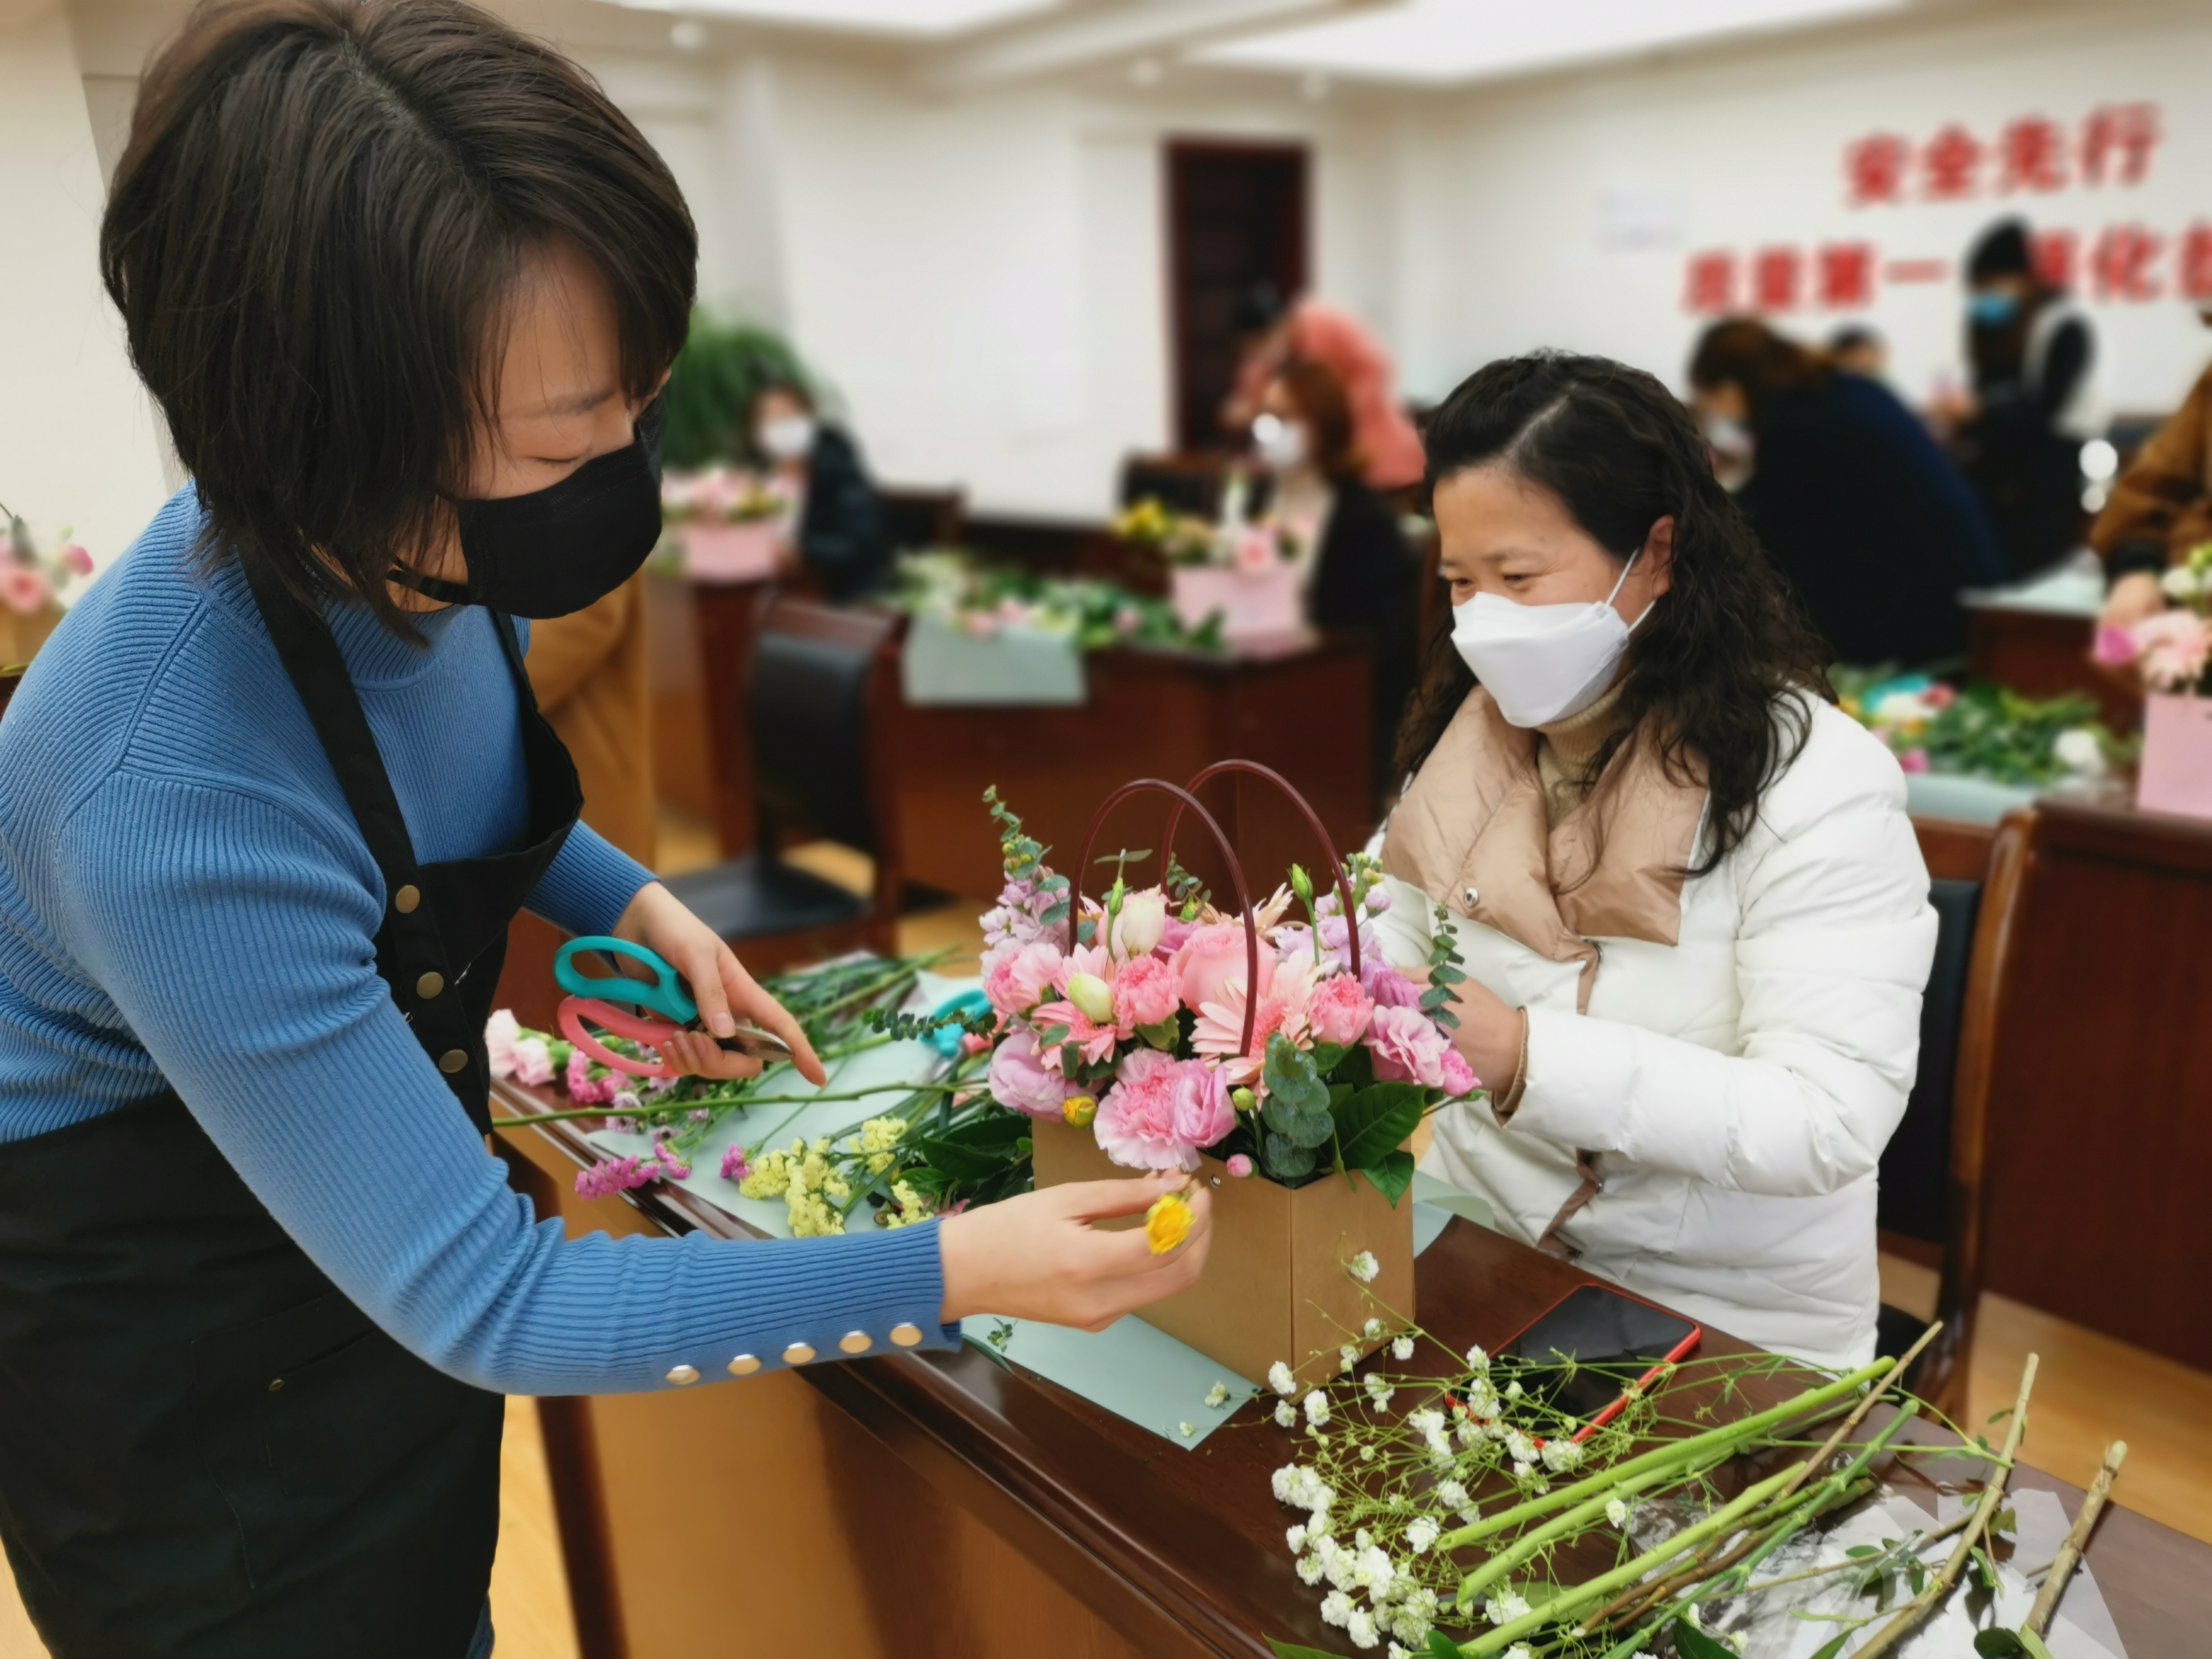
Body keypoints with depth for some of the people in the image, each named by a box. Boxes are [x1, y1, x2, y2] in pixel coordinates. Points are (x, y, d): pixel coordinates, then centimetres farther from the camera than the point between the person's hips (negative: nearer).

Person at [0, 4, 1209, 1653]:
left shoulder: (427, 555, -17)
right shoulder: (176, 805, -39)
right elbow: (484, 1302, -33)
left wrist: (633, 904, -8)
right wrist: (952, 1273, -34)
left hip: (391, 1243, 6)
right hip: (172, 1376, -6)